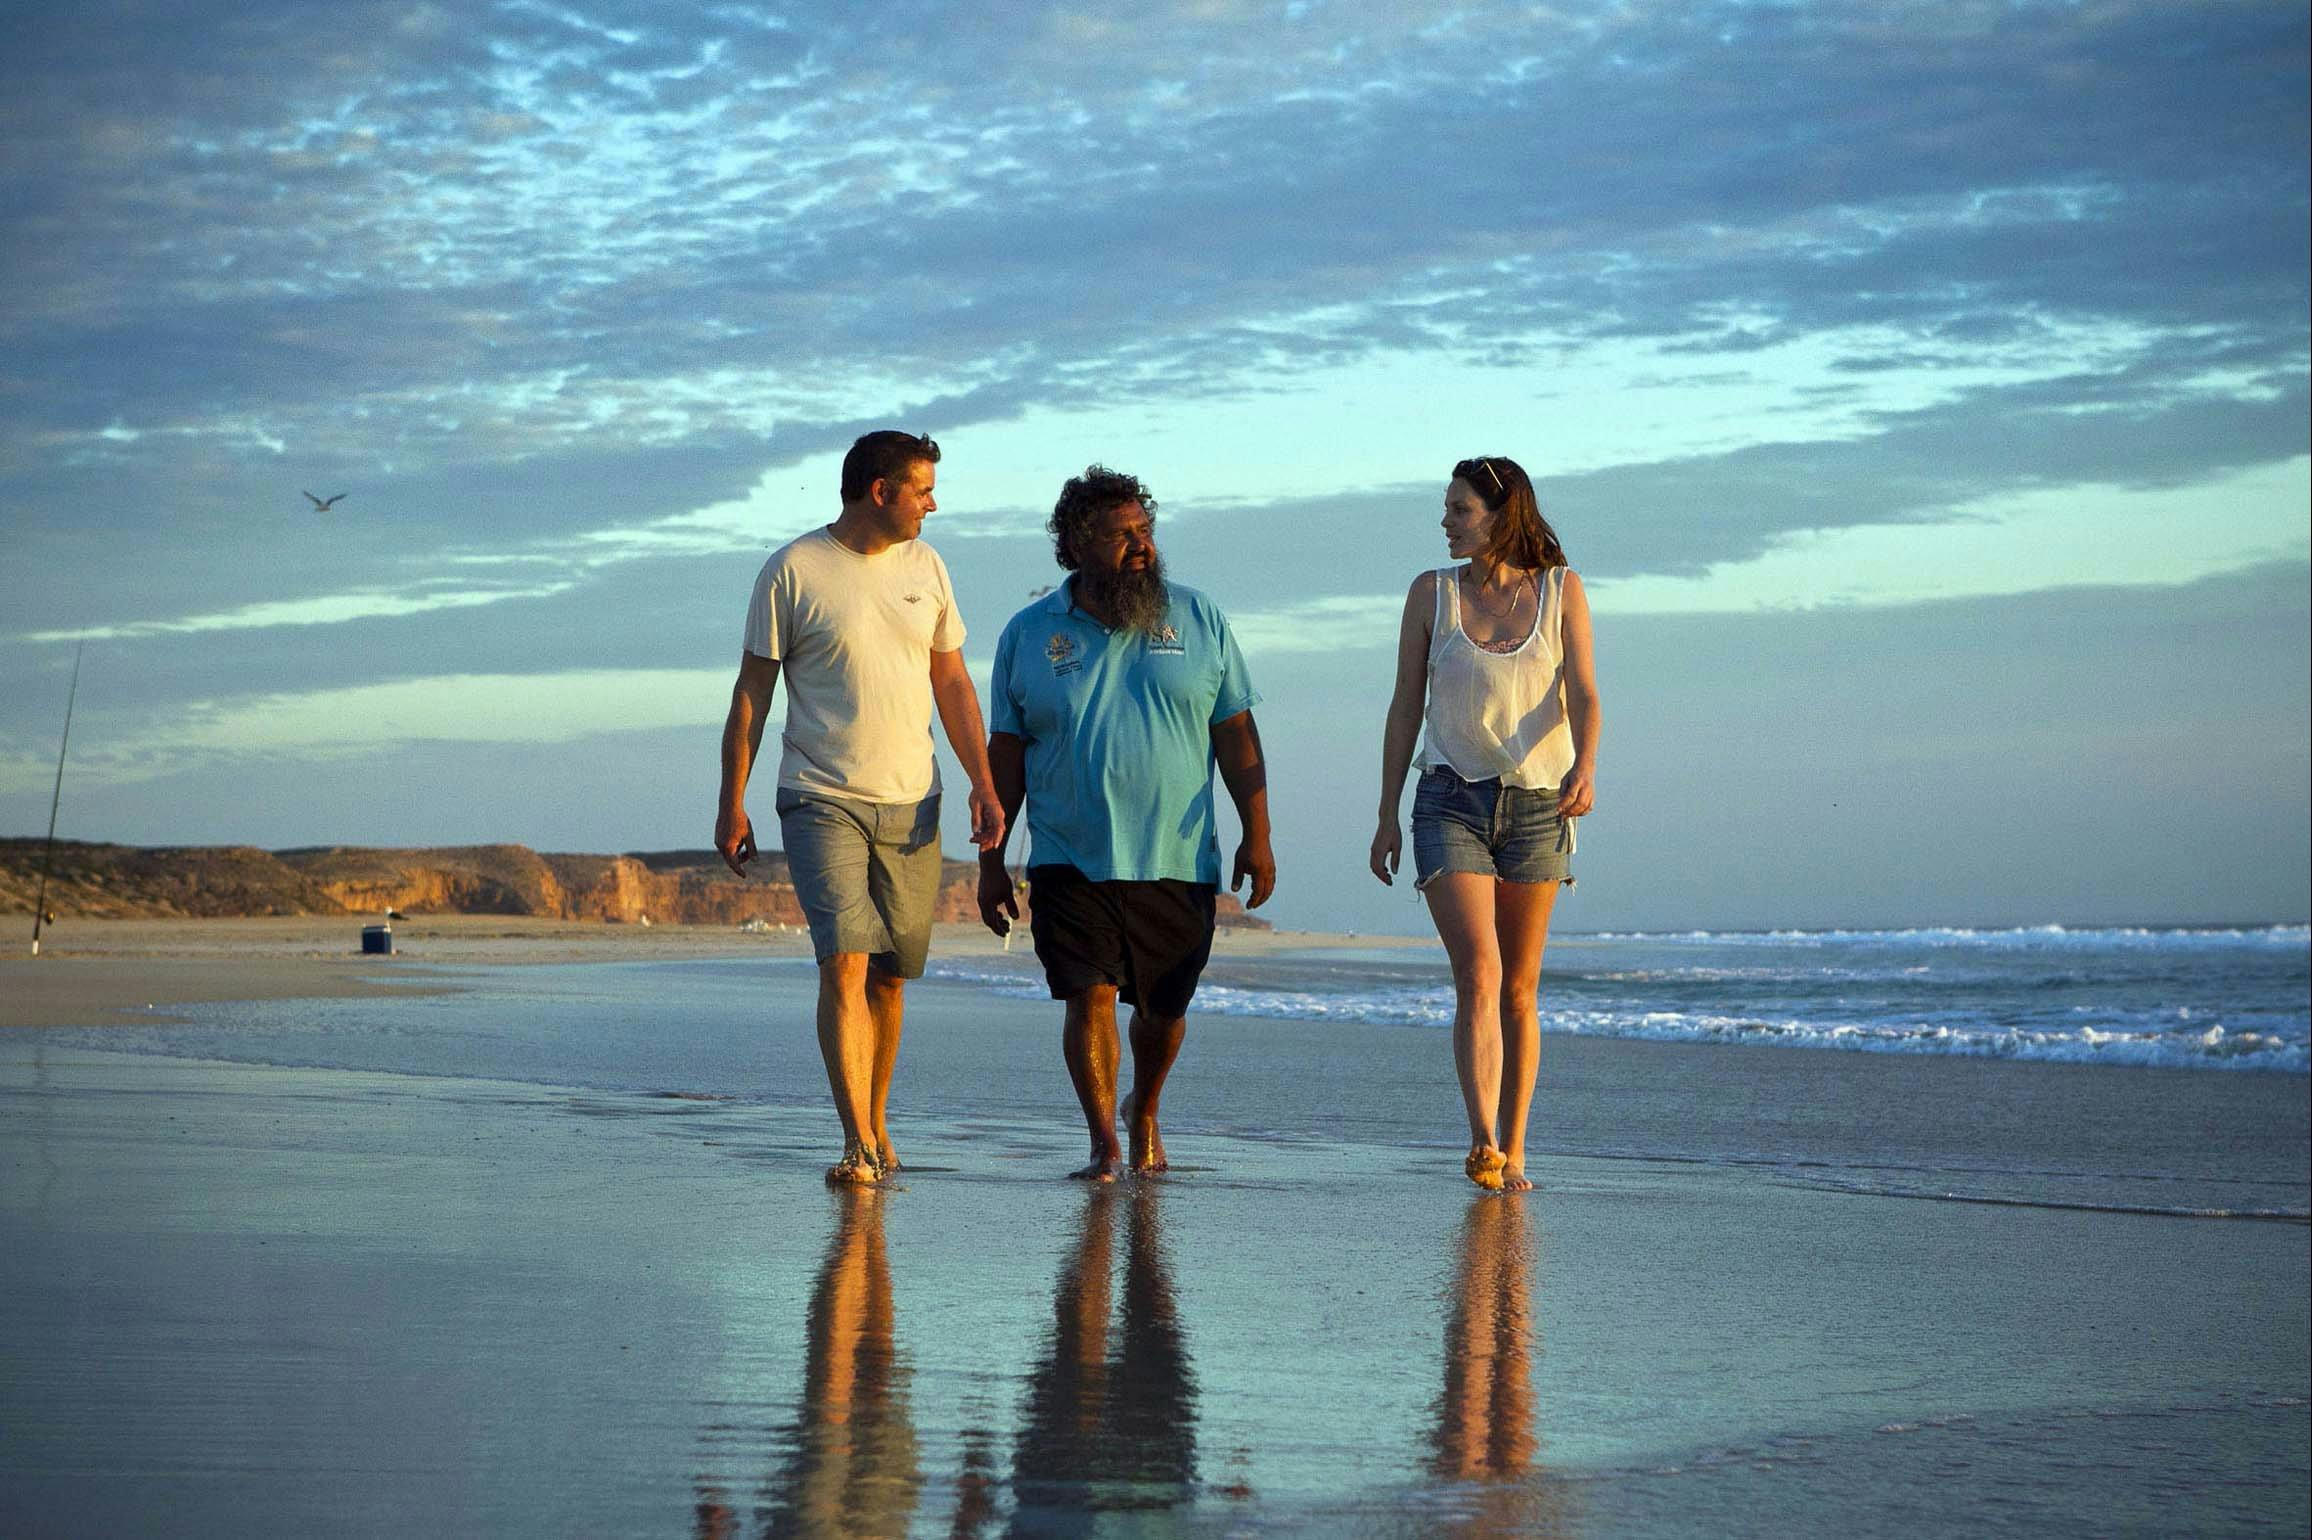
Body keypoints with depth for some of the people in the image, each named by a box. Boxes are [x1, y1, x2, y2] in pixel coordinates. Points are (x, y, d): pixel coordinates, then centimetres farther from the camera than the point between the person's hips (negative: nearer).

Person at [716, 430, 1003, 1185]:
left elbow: (952, 683, 15)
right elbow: (752, 690, 0)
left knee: (890, 975, 7)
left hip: (911, 804, 4)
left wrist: (983, 784, 6)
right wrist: (731, 804, -3)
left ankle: (877, 1127, 23)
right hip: (821, 802, -4)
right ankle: (858, 1145, -16)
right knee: (845, 962, -15)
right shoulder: (793, 570, -4)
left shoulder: (924, 566, 10)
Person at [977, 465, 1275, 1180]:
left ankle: (1145, 1110, 36)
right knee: (1089, 997, -11)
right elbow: (1005, 755, 7)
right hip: (1072, 861, -1)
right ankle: (1104, 1142, -2)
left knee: (1163, 1009, 9)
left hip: (1178, 861, 1)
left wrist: (1257, 835, -1)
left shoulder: (1198, 620, 5)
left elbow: (1237, 734, 6)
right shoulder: (1029, 634, 4)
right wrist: (991, 862, 4)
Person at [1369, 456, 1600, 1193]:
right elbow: (1405, 707, 7)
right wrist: (1386, 816, 5)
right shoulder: (1432, 592, 4)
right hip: (1452, 801, -1)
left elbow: (1581, 694, -7)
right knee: (1479, 975, -17)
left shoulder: (1561, 591, 3)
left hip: (1537, 805, 1)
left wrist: (1585, 766, -27)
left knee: (1519, 990, 7)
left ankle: (1513, 1152, 14)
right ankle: (1483, 1144, -27)